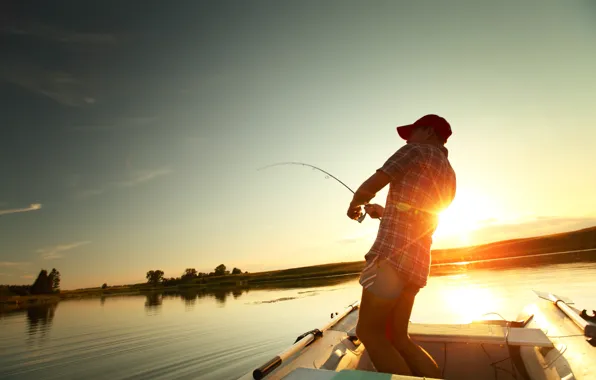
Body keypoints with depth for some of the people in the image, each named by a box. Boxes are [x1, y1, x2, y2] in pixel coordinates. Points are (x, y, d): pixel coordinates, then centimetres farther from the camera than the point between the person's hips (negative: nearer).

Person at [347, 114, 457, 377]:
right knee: (396, 337, 14)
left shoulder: (416, 151, 1)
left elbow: (369, 187, -5)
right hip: (418, 260, 9)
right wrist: (384, 212, 37)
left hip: (393, 252, -9)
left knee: (369, 332, -2)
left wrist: (354, 204, 15)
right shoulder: (449, 177, 24)